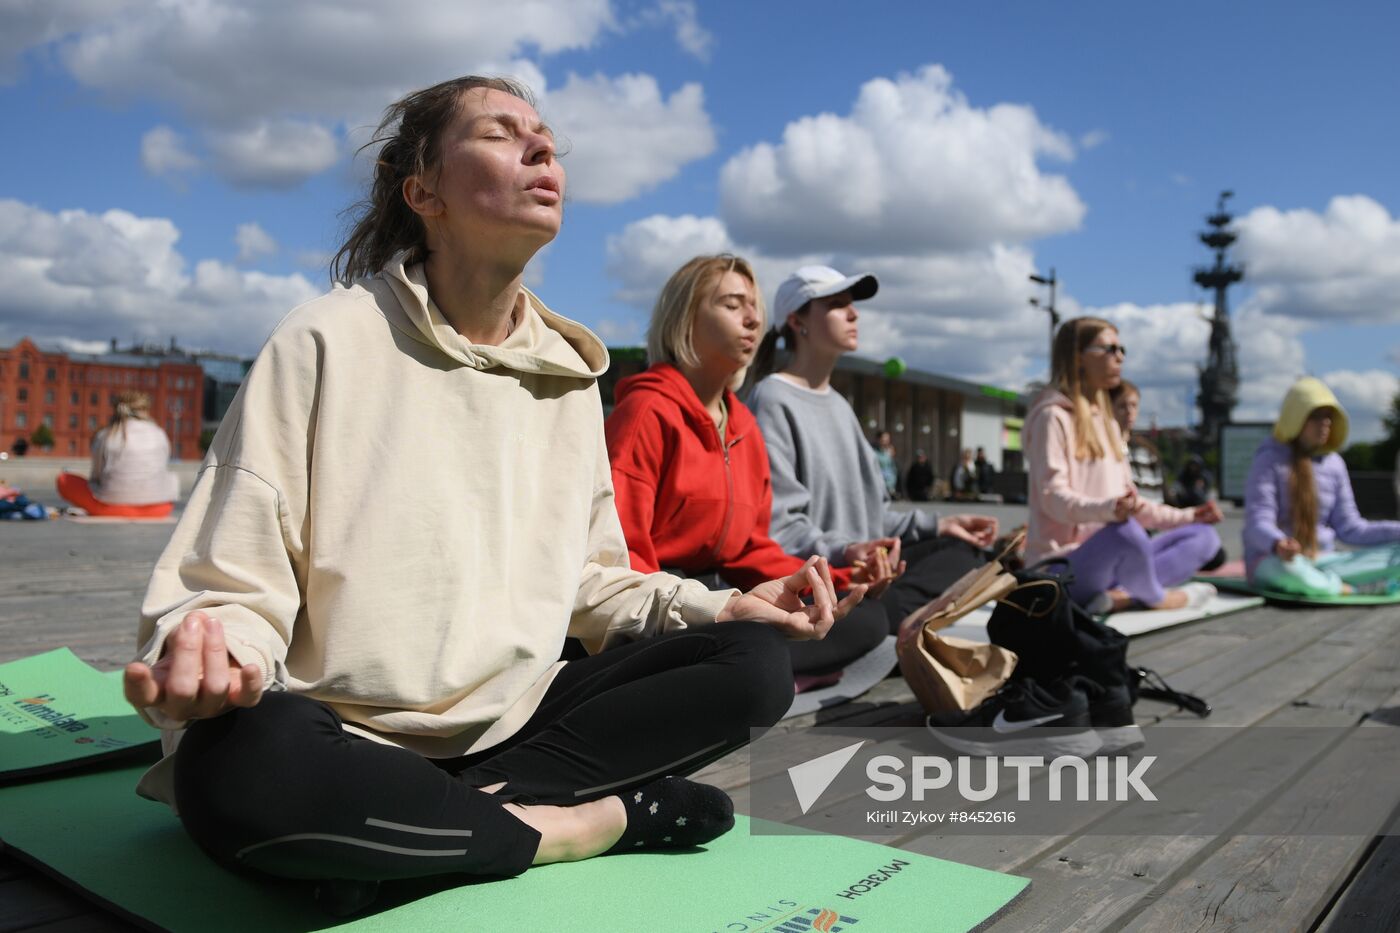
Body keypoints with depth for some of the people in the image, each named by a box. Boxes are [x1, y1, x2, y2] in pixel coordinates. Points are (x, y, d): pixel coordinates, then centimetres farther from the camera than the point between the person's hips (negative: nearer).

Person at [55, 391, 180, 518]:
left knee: (64, 480, 19)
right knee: (172, 479, 35)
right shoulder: (159, 434, 9)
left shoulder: (104, 436, 5)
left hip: (113, 507, 0)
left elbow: (97, 476, 8)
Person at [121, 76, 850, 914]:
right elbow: (231, 588, -11)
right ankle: (594, 818, -18)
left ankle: (446, 823, -17)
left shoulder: (568, 370, 6)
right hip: (345, 741, -4)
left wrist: (719, 607, -2)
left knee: (756, 663, -9)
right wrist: (206, 651, -34)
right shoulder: (330, 341, -9)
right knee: (239, 765, -38)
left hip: (512, 724, 5)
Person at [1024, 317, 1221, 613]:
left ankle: (1122, 595, -20)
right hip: (1062, 566, -9)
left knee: (1204, 536, 1)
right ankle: (1156, 597, -7)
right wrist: (1110, 510, -35)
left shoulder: (1106, 422, 19)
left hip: (1108, 558, 9)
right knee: (1124, 531, -37)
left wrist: (1185, 517, 11)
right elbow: (1054, 498, -18)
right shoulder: (1054, 416, -8)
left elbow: (1130, 501, 21)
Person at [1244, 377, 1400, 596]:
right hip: (1271, 561, -5)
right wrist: (1277, 543, -39)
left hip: (1321, 562, 6)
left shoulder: (1333, 463, 9)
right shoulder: (1270, 461, -8)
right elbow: (1258, 523, -16)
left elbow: (1349, 527, 11)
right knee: (1286, 566, -41)